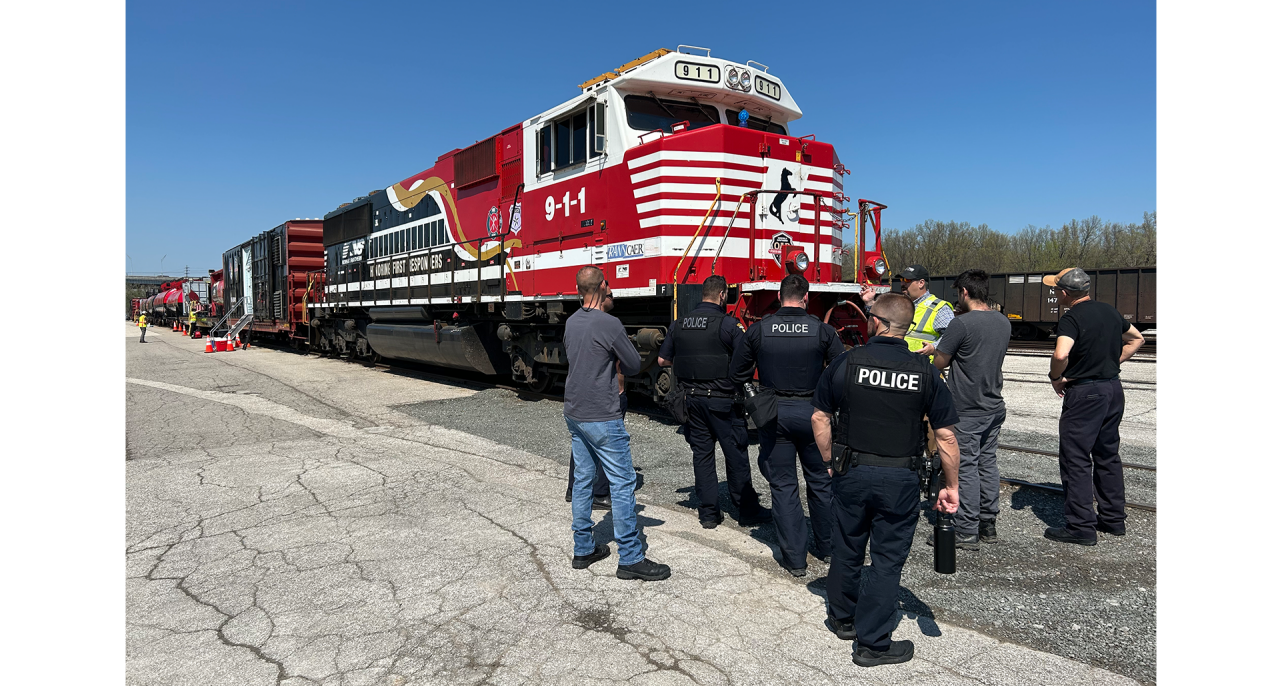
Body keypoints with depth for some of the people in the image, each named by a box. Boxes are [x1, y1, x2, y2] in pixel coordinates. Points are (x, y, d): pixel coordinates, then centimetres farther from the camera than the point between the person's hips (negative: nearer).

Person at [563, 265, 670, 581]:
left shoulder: (571, 322, 7)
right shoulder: (609, 324, -17)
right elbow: (634, 365, -9)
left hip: (574, 414, 8)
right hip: (602, 418, -8)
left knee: (582, 480, 14)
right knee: (622, 483, -1)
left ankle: (583, 549, 23)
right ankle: (630, 558, 3)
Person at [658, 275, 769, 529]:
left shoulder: (679, 323, 5)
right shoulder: (728, 323, -12)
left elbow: (663, 359, 11)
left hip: (692, 399, 5)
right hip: (722, 399, -5)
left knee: (702, 454, 11)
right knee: (736, 455, 6)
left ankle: (708, 513, 15)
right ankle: (747, 511, 16)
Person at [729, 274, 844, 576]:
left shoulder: (758, 330, -5)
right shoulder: (823, 330, -7)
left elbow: (737, 374, 3)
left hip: (773, 415, 0)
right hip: (812, 413, 0)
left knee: (783, 485, 8)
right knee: (821, 481, 17)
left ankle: (794, 558, 12)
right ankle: (827, 547, 31)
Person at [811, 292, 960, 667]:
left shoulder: (846, 362, -7)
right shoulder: (925, 371, -7)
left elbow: (820, 418, -1)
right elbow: (945, 435, -5)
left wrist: (830, 462, 11)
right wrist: (951, 486, 4)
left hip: (851, 473, 2)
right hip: (899, 480, -1)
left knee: (846, 548, 19)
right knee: (887, 559, 9)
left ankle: (842, 618, 38)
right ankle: (873, 643, 17)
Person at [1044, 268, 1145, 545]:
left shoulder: (1072, 318, -17)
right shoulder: (1109, 311, 9)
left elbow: (1061, 354, -32)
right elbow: (1137, 339, 23)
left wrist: (1056, 378, -14)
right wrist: (1112, 362, 16)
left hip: (1084, 393, -8)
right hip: (1114, 389, 8)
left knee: (1075, 459, -1)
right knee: (1108, 455, 18)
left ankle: (1082, 527, 1)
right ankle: (1113, 519, 27)